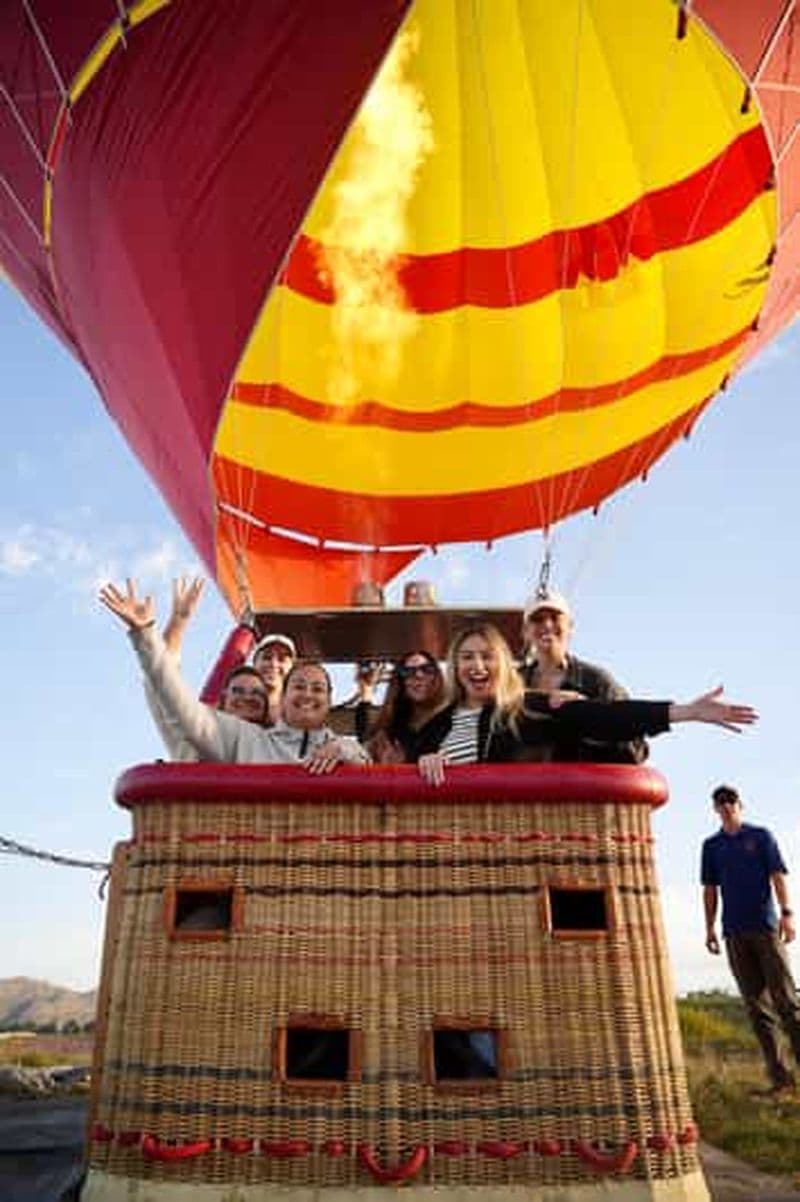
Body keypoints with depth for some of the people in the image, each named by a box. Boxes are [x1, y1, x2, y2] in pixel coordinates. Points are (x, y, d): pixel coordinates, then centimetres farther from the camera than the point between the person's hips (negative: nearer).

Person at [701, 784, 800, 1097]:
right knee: (756, 1003, 3)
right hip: (734, 932, 3)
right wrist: (710, 929, 8)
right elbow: (710, 890, 14)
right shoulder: (711, 846, 12)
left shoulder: (761, 836, 6)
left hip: (766, 925, -3)